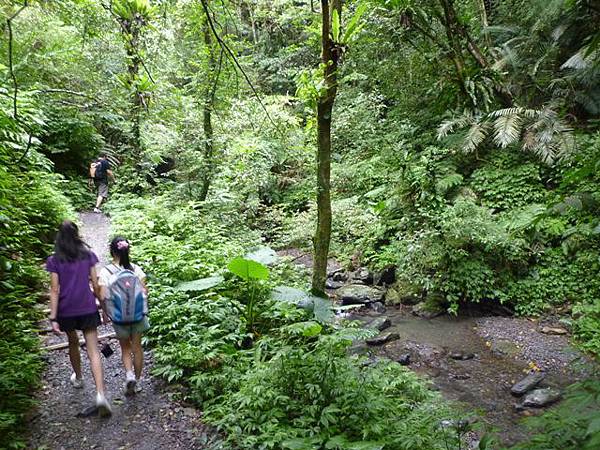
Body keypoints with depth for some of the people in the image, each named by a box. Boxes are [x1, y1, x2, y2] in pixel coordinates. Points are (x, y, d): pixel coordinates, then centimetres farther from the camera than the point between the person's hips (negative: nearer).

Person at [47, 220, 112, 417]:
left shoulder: (54, 261, -4)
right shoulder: (88, 255, -1)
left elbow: (54, 291, -8)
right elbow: (96, 285, 0)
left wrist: (53, 317, -6)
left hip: (66, 311, 1)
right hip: (87, 309, 0)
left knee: (73, 343, 26)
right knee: (93, 351, -2)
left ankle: (78, 377, 47)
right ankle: (100, 394, -15)